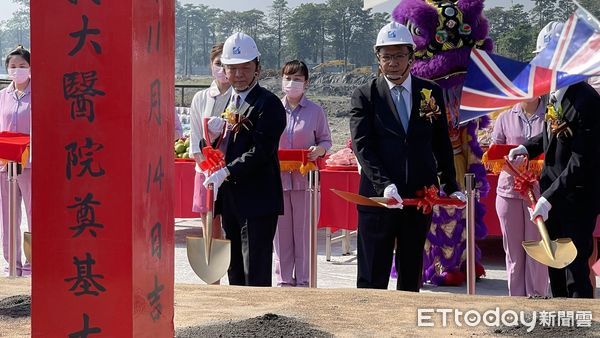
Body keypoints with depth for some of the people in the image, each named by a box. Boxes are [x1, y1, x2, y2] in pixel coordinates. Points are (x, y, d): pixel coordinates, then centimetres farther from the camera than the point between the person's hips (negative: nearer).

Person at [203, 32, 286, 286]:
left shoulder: (268, 104, -8)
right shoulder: (228, 102, 16)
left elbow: (261, 151, -18)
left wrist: (227, 172, -24)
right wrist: (214, 134, -1)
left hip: (258, 200, -8)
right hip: (230, 199, 8)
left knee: (256, 275, -7)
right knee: (235, 272, 14)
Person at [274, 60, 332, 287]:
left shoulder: (315, 111, 3)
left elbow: (326, 140, 8)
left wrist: (318, 150, -13)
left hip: (305, 178, -1)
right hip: (277, 177, 1)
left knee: (303, 230, 1)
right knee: (281, 231, 4)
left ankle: (303, 280, 10)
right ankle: (284, 279, 14)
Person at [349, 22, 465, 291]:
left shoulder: (431, 92, 7)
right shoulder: (365, 96, -1)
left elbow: (442, 143, 13)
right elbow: (362, 146, -10)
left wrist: (450, 186, 8)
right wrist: (384, 185, -22)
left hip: (420, 196, 3)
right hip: (378, 197, -3)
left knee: (411, 274, 12)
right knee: (372, 277, 0)